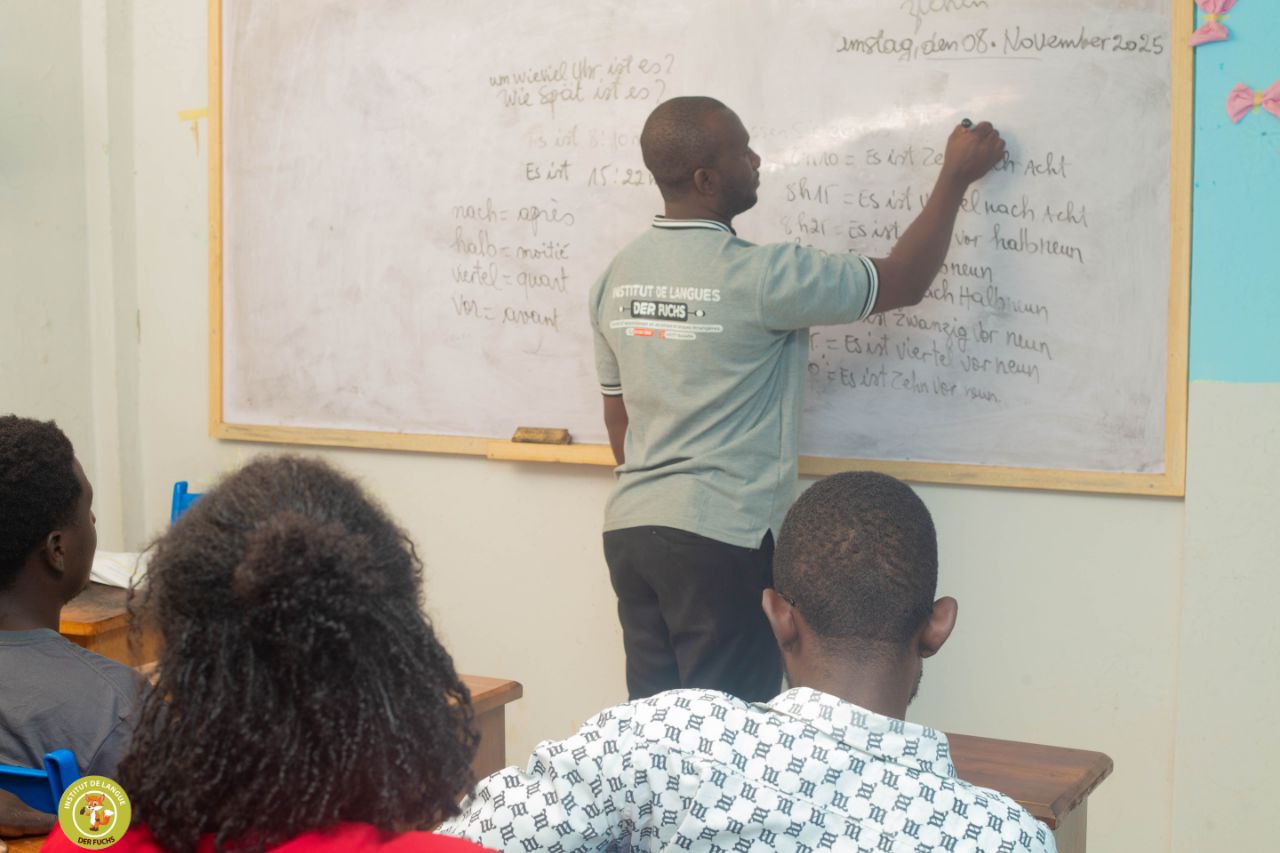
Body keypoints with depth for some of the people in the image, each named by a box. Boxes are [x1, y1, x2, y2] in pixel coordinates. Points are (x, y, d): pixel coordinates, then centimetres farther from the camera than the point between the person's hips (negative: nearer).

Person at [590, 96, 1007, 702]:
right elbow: (903, 283, -4)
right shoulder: (761, 277, -15)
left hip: (628, 529, 7)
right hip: (721, 538, -7)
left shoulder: (616, 278, 6)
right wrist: (956, 177, 8)